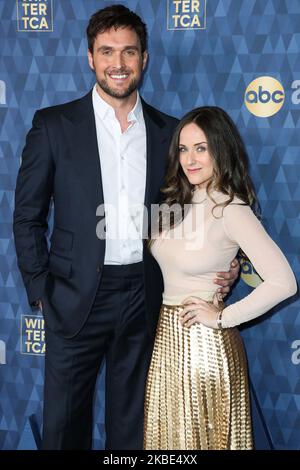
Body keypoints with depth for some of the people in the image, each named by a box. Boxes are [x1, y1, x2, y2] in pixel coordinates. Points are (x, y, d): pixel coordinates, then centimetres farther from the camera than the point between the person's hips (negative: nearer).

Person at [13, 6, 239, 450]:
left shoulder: (168, 130, 5)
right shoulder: (54, 125, -2)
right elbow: (27, 217, 1)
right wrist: (41, 292, -3)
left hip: (145, 297, 2)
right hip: (77, 297, -2)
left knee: (132, 422, 15)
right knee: (65, 422, 8)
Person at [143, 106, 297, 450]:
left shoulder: (231, 209, -17)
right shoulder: (175, 200, 5)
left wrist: (222, 318, -16)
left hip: (205, 343, -6)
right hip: (168, 339, 7)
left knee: (203, 436, 9)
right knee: (168, 434, 17)